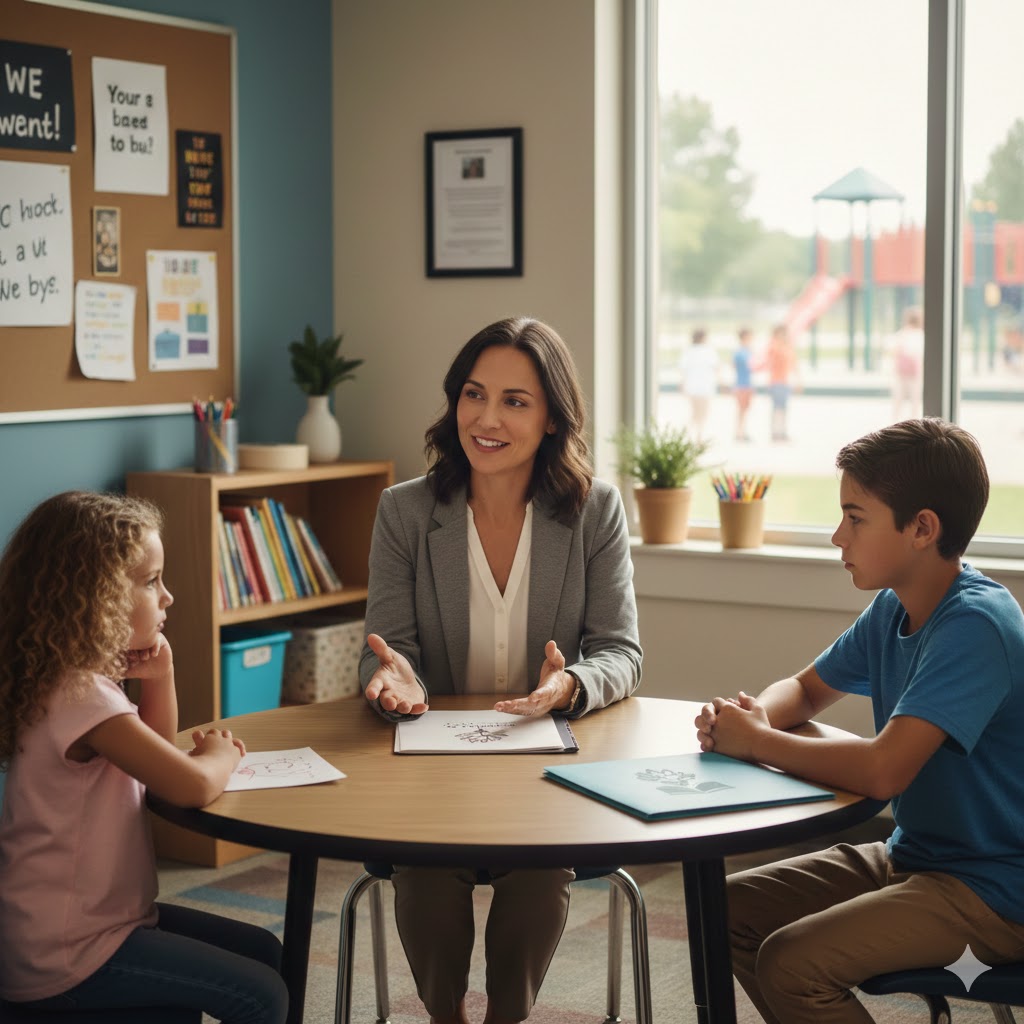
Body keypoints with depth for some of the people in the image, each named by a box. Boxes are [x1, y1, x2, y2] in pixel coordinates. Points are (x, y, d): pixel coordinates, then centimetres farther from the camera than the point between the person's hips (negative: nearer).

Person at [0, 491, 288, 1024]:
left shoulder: (87, 679, 6)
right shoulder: (79, 696, -25)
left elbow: (161, 752, 21)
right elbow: (192, 786, -31)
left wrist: (158, 677, 3)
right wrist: (220, 755, -8)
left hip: (104, 914, 10)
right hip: (66, 955, -10)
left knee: (265, 953, 14)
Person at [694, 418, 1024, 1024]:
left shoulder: (975, 627, -25)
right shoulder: (893, 610, 3)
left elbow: (883, 771, -35)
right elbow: (807, 690, 18)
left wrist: (756, 742, -20)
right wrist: (751, 719, -7)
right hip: (913, 855, 9)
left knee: (790, 965, -24)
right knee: (730, 910, 6)